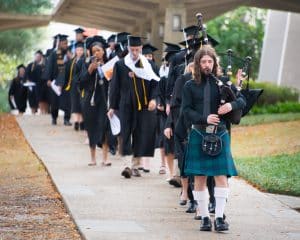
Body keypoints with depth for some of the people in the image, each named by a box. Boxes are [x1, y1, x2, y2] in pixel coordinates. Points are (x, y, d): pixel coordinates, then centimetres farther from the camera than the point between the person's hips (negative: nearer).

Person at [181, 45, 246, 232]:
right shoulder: (190, 86, 6)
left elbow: (242, 100, 5)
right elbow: (186, 111, -1)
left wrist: (232, 105, -17)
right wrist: (205, 119, -16)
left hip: (220, 134, 0)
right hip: (198, 135, 0)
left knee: (222, 176, -9)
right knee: (200, 178, 1)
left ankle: (220, 217, -6)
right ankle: (205, 218, 9)